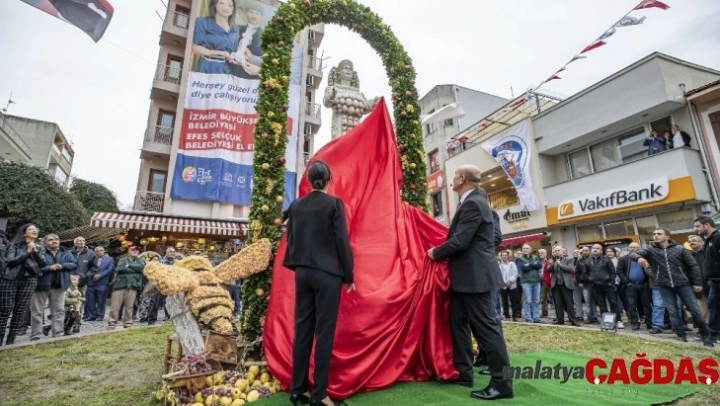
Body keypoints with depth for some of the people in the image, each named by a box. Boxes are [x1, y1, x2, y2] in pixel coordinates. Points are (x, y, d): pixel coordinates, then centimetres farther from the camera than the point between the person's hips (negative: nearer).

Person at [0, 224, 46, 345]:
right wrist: (27, 252, -12)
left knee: (21, 310, 1)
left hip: (29, 280, 3)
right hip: (10, 279, -2)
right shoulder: (15, 244, 4)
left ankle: (11, 339, 8)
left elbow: (43, 263, 3)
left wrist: (36, 252, -9)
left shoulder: (39, 247, 13)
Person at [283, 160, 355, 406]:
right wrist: (348, 275, -2)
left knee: (302, 329, 11)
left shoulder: (296, 206, 6)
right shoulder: (334, 203, -8)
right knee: (324, 331, 3)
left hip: (302, 272, 5)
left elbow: (290, 239, 11)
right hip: (327, 273, -5)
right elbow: (342, 240, -9)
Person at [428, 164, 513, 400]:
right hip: (467, 276, 11)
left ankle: (501, 382, 10)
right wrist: (441, 252, 11)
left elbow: (460, 241, -22)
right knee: (458, 323, 15)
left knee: (486, 326, -2)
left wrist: (436, 253, -7)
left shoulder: (473, 204, -17)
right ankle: (462, 373, 26)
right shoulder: (471, 202, 16)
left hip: (475, 276, -11)